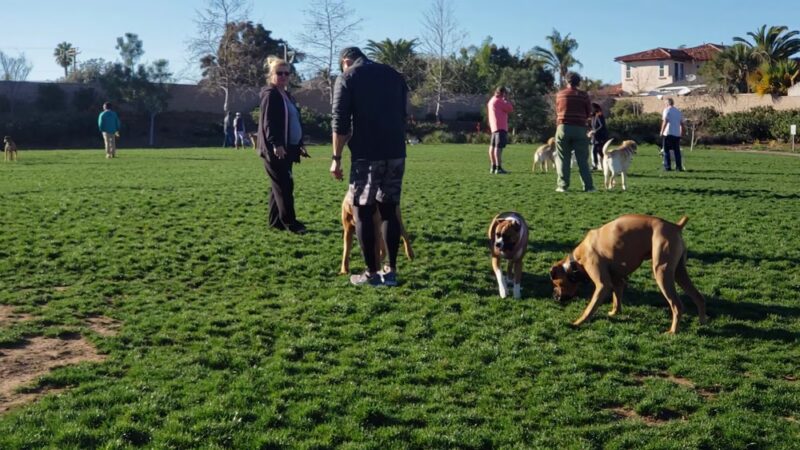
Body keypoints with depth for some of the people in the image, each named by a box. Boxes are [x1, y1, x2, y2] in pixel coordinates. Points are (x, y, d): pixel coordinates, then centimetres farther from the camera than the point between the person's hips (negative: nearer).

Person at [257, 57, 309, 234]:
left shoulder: (287, 96, 20)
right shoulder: (270, 95, -9)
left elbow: (294, 122, 25)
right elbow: (268, 122, -19)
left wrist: (300, 145, 23)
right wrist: (276, 144, -27)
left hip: (287, 148, 10)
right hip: (275, 149, -10)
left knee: (279, 186, 12)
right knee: (285, 186, -9)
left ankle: (276, 221, 17)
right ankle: (290, 222, -6)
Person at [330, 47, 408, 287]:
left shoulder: (347, 78, 1)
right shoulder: (394, 75, 17)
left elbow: (340, 122, -6)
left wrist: (337, 157, -2)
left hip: (367, 154, -5)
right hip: (396, 152, 5)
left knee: (362, 212, 3)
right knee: (389, 210, 11)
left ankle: (371, 273, 4)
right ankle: (391, 271, 11)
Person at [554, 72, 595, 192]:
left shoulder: (560, 94, 4)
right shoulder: (583, 95, 1)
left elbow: (557, 111, 11)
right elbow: (589, 112, 7)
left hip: (563, 128, 0)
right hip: (579, 129, 0)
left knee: (563, 158, 4)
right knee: (583, 159, 4)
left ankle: (562, 186, -2)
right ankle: (588, 186, 1)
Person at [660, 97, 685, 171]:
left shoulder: (667, 110, -2)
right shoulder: (678, 111, 16)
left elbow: (665, 121, -14)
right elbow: (682, 123, 14)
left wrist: (662, 131, -9)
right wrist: (681, 133, 20)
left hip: (668, 133, -5)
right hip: (677, 134, 5)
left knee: (666, 150, 2)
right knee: (677, 151, 8)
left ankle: (667, 166, -2)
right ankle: (679, 167, 4)